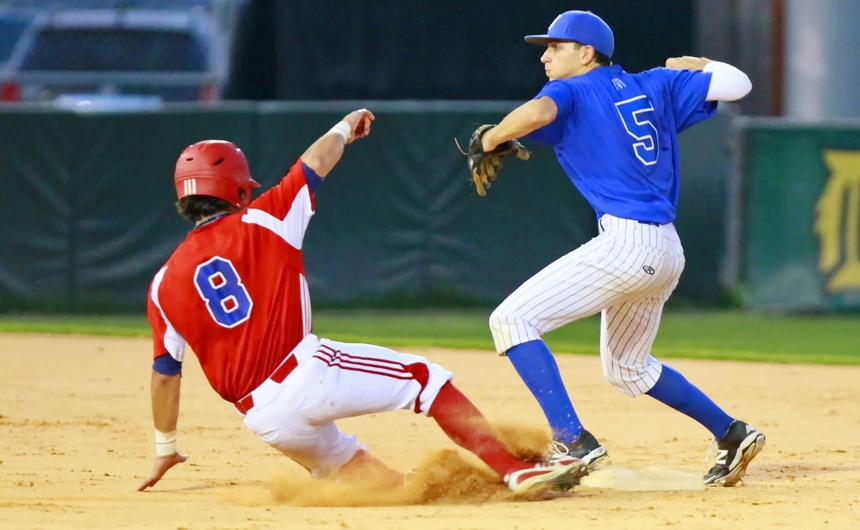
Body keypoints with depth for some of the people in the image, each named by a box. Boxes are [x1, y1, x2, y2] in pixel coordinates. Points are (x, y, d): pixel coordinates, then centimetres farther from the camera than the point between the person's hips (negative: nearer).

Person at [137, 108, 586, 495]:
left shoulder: (165, 283, 12)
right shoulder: (259, 223, 4)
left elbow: (165, 372, 14)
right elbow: (318, 161, 7)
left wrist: (165, 448, 25)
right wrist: (345, 127, 29)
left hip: (259, 417, 4)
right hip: (304, 372, -4)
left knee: (345, 463, 21)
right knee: (424, 378, 2)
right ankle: (515, 470, -13)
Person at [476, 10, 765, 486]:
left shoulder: (571, 92, -1)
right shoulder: (656, 86, 17)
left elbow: (538, 112, -24)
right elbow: (736, 83, 15)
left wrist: (491, 139, -6)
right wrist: (695, 66, 35)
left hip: (625, 242, -8)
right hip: (667, 251, 8)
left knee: (511, 319, -10)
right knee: (627, 368, 28)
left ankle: (573, 441, -22)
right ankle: (731, 434, 26)